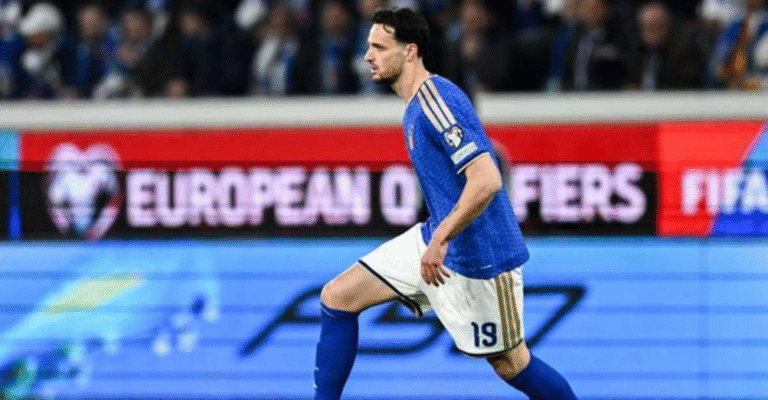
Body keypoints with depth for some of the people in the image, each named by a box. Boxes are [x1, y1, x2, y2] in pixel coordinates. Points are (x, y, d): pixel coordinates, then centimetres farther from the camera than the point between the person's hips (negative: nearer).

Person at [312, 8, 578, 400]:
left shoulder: (436, 100, -22)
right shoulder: (416, 105, 9)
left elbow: (487, 180, -30)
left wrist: (440, 240, -28)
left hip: (477, 256, -10)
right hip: (437, 237, 10)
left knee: (509, 364, 2)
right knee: (337, 297, 4)